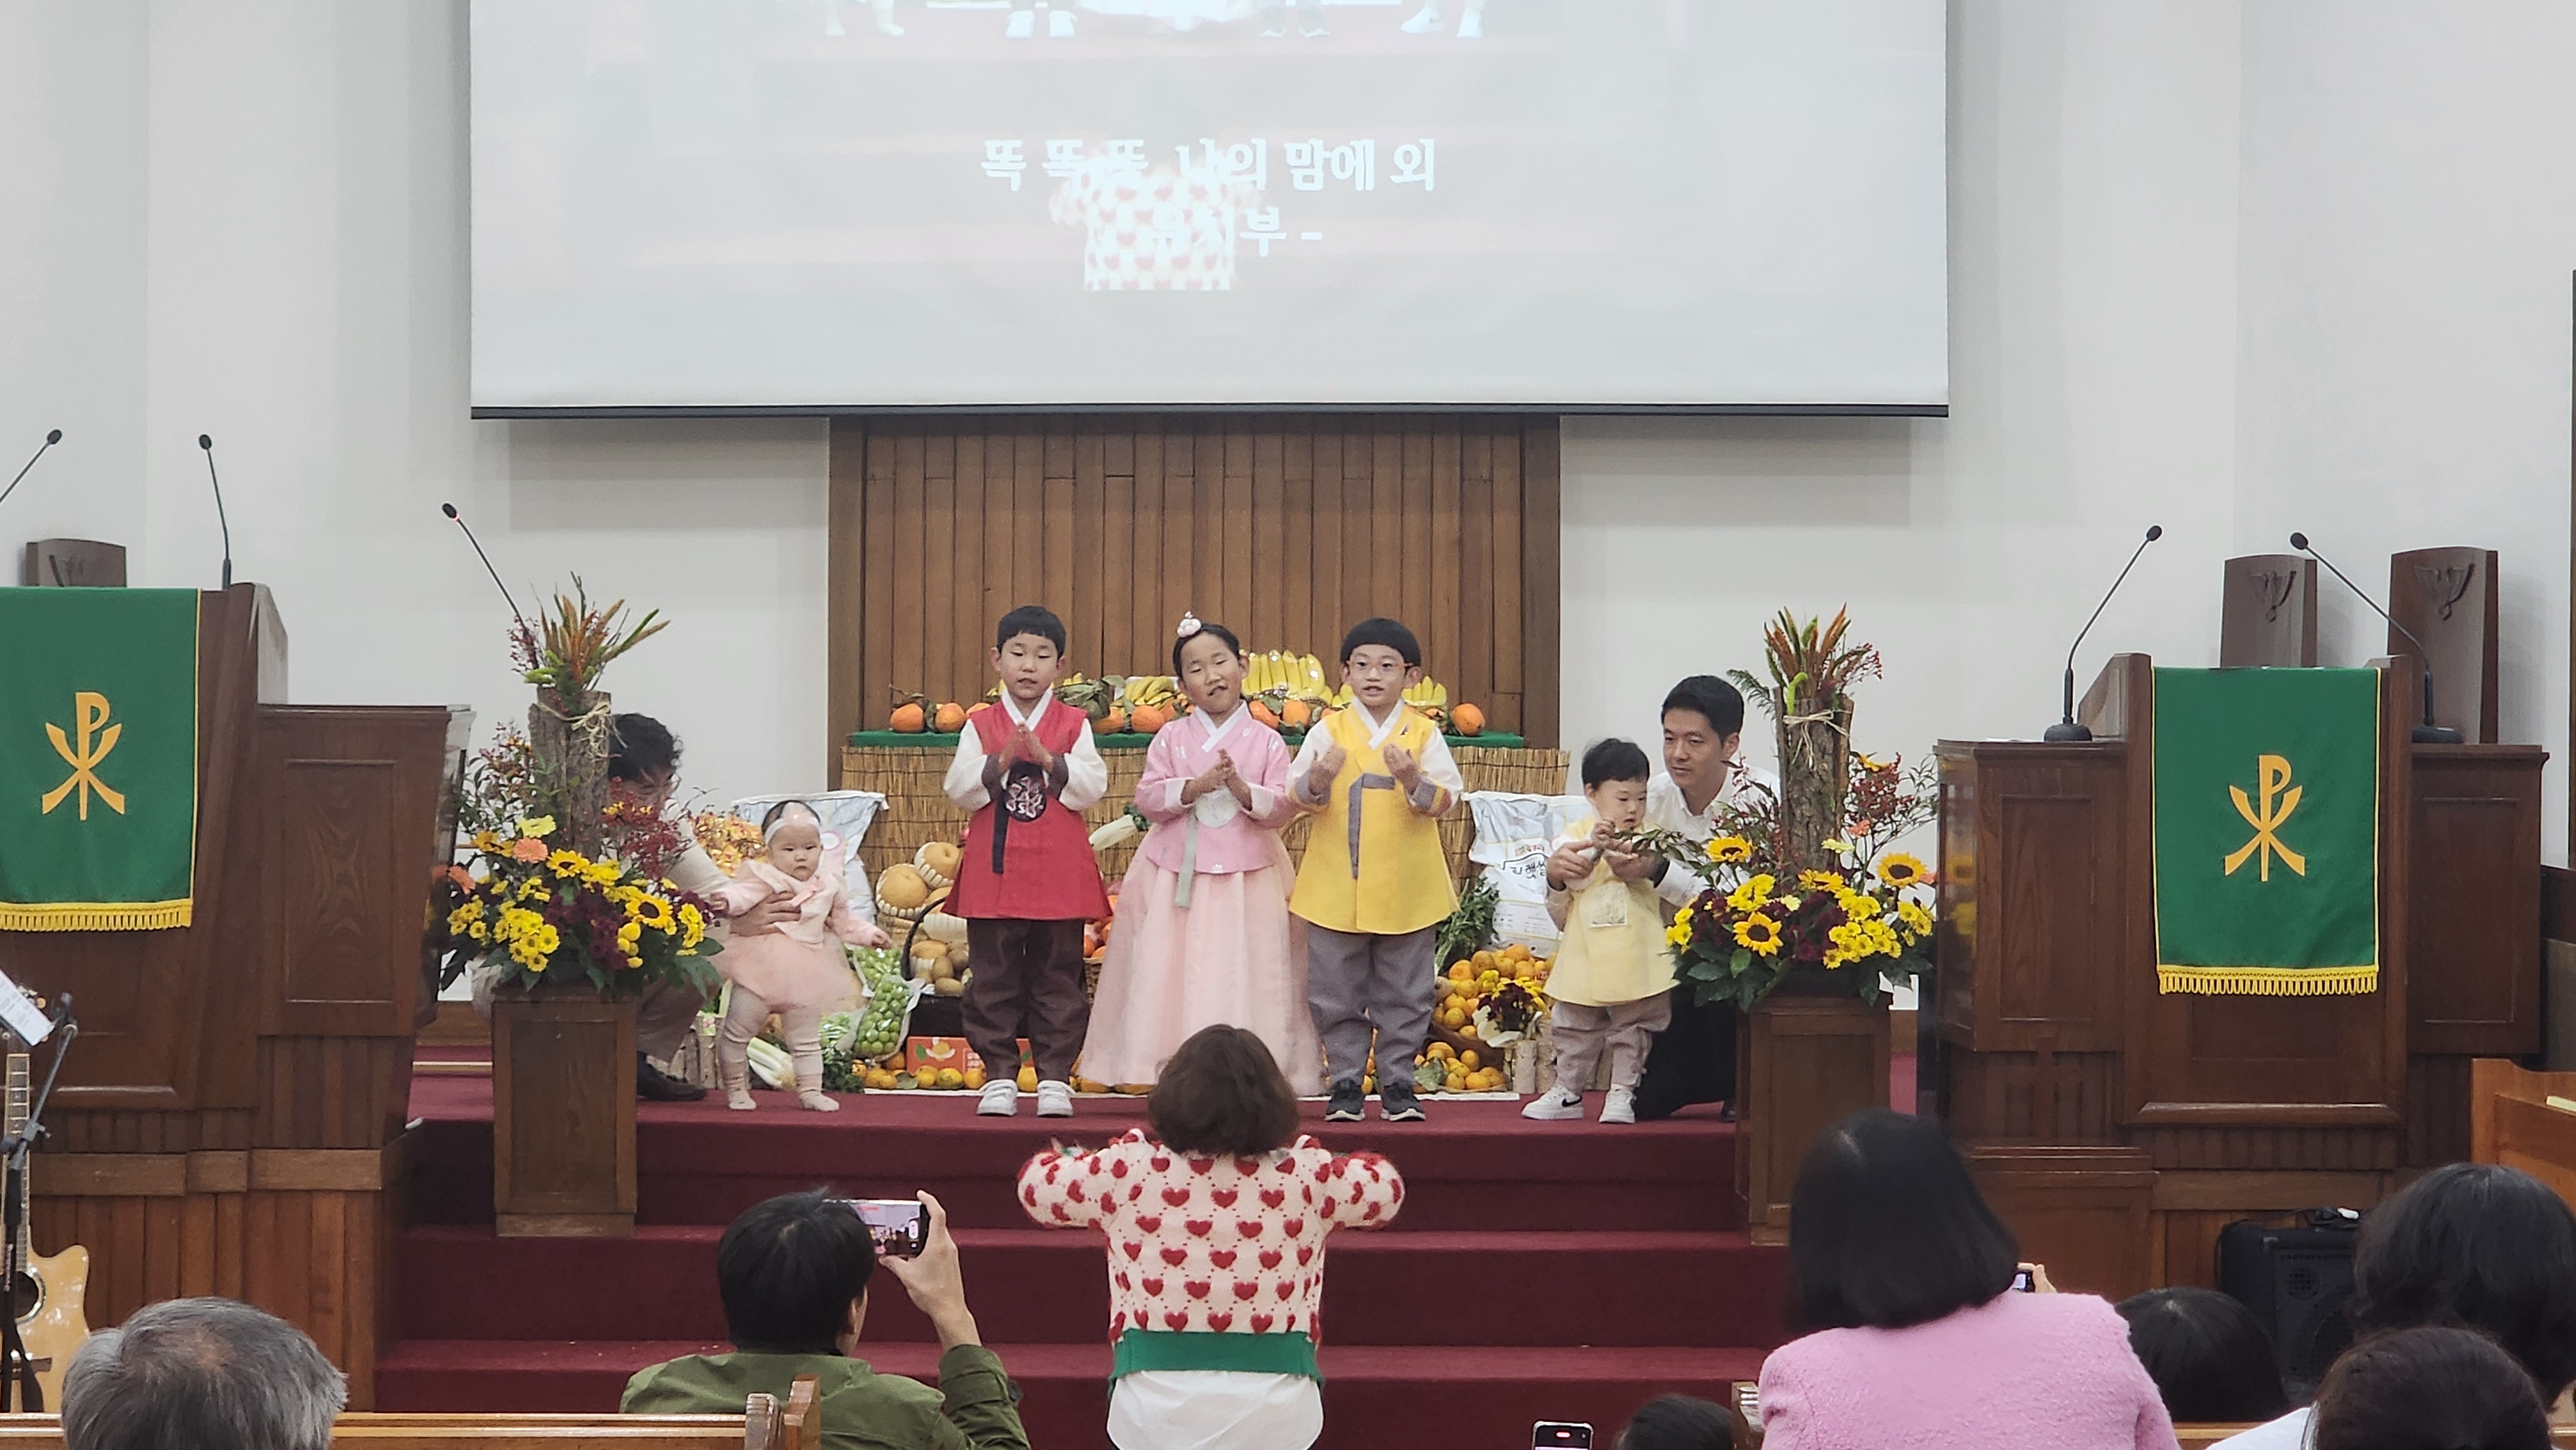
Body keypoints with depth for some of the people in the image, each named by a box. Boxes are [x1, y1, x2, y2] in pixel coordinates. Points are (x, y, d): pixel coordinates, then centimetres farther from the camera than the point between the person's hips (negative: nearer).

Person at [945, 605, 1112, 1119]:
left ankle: (1054, 1078, 7)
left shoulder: (1074, 725, 4)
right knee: (995, 981, 3)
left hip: (1059, 874, 0)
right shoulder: (980, 725, 5)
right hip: (994, 873, 1)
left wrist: (1049, 760, -19)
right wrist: (1000, 763, -18)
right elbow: (960, 790, -4)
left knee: (1057, 980, 3)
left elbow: (1093, 787, -7)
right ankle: (1000, 1077, 10)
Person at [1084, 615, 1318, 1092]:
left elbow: (1283, 808, -2)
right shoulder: (1171, 738, 6)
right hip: (1177, 874, 1)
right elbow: (1147, 797, -1)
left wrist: (1244, 791, -18)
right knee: (1175, 976, -1)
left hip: (1246, 877, -1)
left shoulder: (1266, 742, 3)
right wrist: (1193, 788, -15)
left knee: (1243, 977, -4)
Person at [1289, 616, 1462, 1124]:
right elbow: (1299, 794, -5)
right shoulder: (1328, 731, 2)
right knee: (1337, 993, 5)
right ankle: (1346, 1082, 14)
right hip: (1336, 887, 0)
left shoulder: (1424, 733, 1)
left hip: (1407, 889, 0)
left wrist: (1414, 781, -25)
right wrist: (1318, 779, -26)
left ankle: (1397, 1082, 15)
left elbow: (1445, 799, -6)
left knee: (1404, 995, 6)